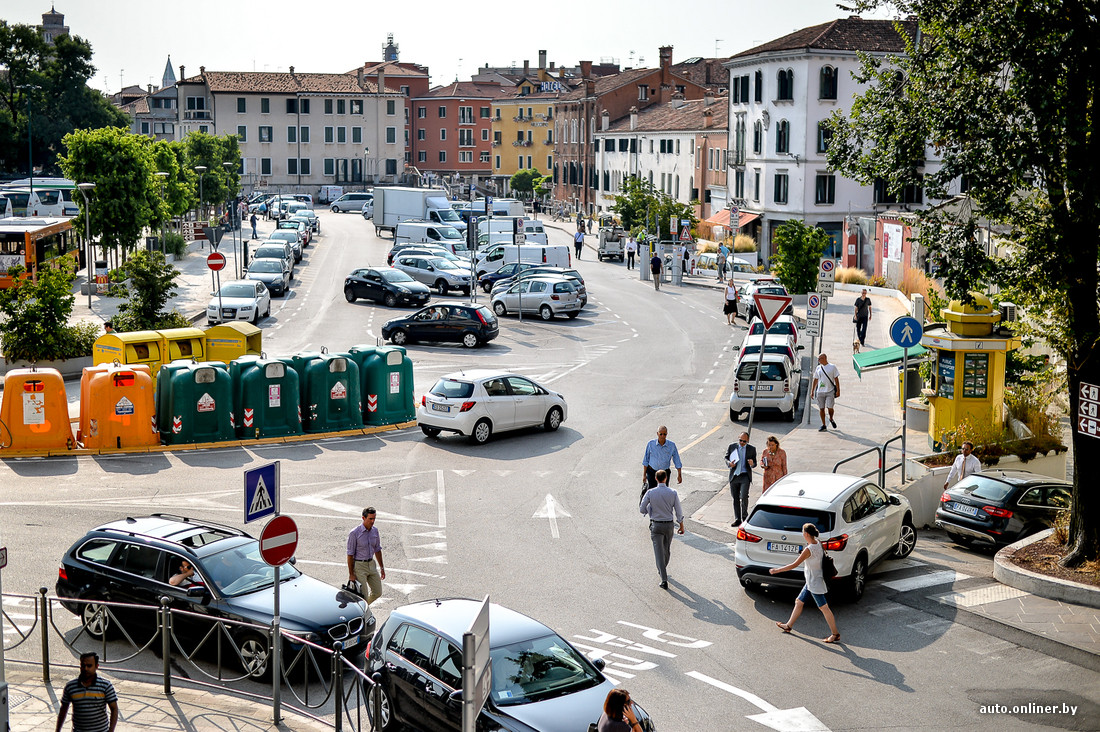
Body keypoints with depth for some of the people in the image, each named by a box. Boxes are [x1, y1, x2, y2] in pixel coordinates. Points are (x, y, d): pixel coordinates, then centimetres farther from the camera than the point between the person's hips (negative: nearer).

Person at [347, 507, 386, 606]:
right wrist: (351, 574, -14)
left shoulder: (375, 531, 3)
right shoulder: (354, 533, -16)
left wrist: (382, 567, 14)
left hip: (371, 564, 7)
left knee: (377, 592, 10)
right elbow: (350, 554, -13)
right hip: (359, 565, -6)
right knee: (363, 595, -7)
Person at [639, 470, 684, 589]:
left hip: (656, 525, -2)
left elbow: (642, 510, -6)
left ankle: (664, 580, -11)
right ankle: (662, 569, 47)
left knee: (659, 552, -2)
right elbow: (678, 511, -5)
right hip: (669, 525, 2)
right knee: (667, 549, 25)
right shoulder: (673, 493, -10)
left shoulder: (650, 492, -12)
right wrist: (681, 526, 8)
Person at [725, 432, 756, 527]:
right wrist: (729, 463, -11)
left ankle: (744, 516, 5)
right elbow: (726, 458, 11)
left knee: (744, 497, -15)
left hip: (745, 476, -2)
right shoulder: (732, 446, 5)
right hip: (734, 476, 2)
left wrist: (752, 464, -16)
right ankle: (737, 519, 16)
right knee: (735, 498, 7)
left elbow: (755, 464, 8)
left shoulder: (752, 449, 3)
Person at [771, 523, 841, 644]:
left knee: (824, 608, -2)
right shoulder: (817, 543, 0)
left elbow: (794, 565, -23)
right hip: (811, 582, 10)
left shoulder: (809, 549, -26)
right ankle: (789, 626, 32)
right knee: (799, 602, 19)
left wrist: (777, 570, -16)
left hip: (815, 583, -10)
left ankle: (835, 635, 4)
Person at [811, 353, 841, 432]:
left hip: (830, 391, -4)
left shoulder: (832, 367, 1)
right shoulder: (818, 368, 11)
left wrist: (838, 390, -5)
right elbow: (815, 380, 17)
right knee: (821, 408, 3)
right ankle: (823, 425, 12)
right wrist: (812, 390, 14)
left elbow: (836, 379, 1)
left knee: (830, 407, -9)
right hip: (820, 392, 4)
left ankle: (831, 419, 22)